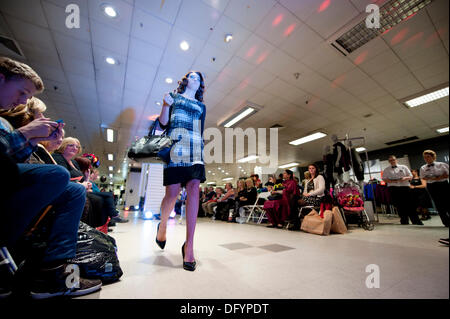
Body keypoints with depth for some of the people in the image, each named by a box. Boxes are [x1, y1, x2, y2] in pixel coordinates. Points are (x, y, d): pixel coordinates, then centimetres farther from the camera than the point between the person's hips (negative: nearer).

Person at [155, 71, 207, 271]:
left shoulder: (201, 106, 26)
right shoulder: (173, 96, 19)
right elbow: (163, 124, 9)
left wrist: (202, 150, 12)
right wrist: (165, 106, -7)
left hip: (195, 150, 2)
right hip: (175, 147, -2)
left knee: (194, 189, -15)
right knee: (172, 193, -8)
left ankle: (189, 246, -11)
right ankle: (162, 225, 25)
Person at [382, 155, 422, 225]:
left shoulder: (404, 167, 11)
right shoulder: (386, 170, 9)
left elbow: (411, 176, 9)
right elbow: (384, 179, 6)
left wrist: (405, 178, -12)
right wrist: (391, 181, -12)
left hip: (405, 187, 1)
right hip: (393, 188, 0)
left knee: (409, 204, -2)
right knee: (399, 205, 2)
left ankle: (416, 221, 9)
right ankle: (404, 221, 11)